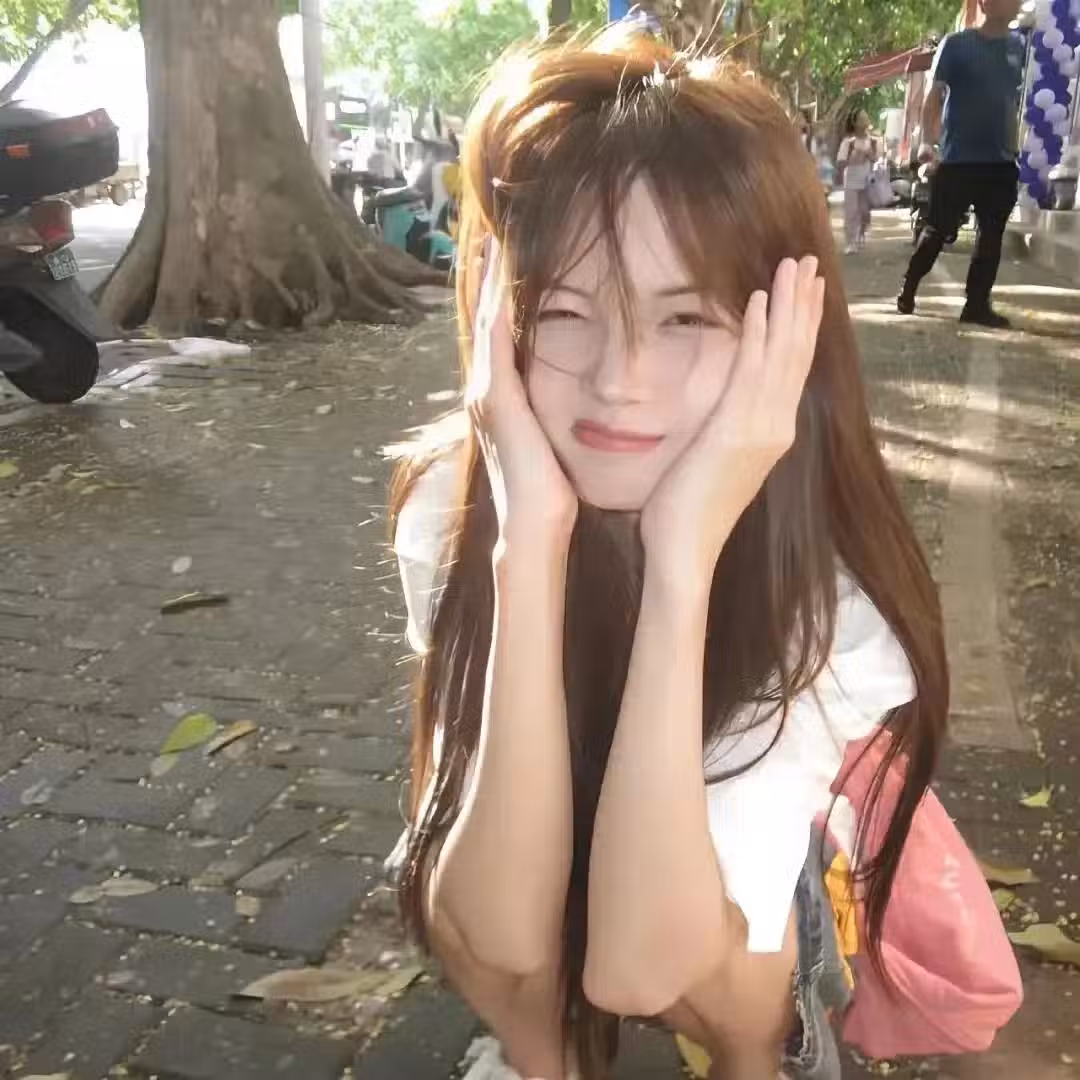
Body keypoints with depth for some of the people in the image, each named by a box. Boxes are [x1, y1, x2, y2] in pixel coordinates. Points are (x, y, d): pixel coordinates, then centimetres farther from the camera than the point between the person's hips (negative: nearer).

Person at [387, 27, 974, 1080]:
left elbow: (638, 961, -42)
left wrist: (682, 557, -50)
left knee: (714, 975, -30)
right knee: (450, 889, -29)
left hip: (731, 890, 0)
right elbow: (501, 931, -37)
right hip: (511, 869, 1)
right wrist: (530, 543, -47)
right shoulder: (449, 505, -30)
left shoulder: (831, 588, -35)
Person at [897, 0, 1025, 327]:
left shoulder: (1020, 47, 10)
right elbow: (934, 96, -6)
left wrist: (1016, 147, 13)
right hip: (957, 159, -4)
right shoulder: (957, 44, -2)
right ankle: (907, 291, 14)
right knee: (938, 230, 0)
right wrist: (927, 141, -17)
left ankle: (977, 304, 8)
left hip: (1001, 162, 5)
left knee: (992, 234, 3)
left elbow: (1018, 102, 18)